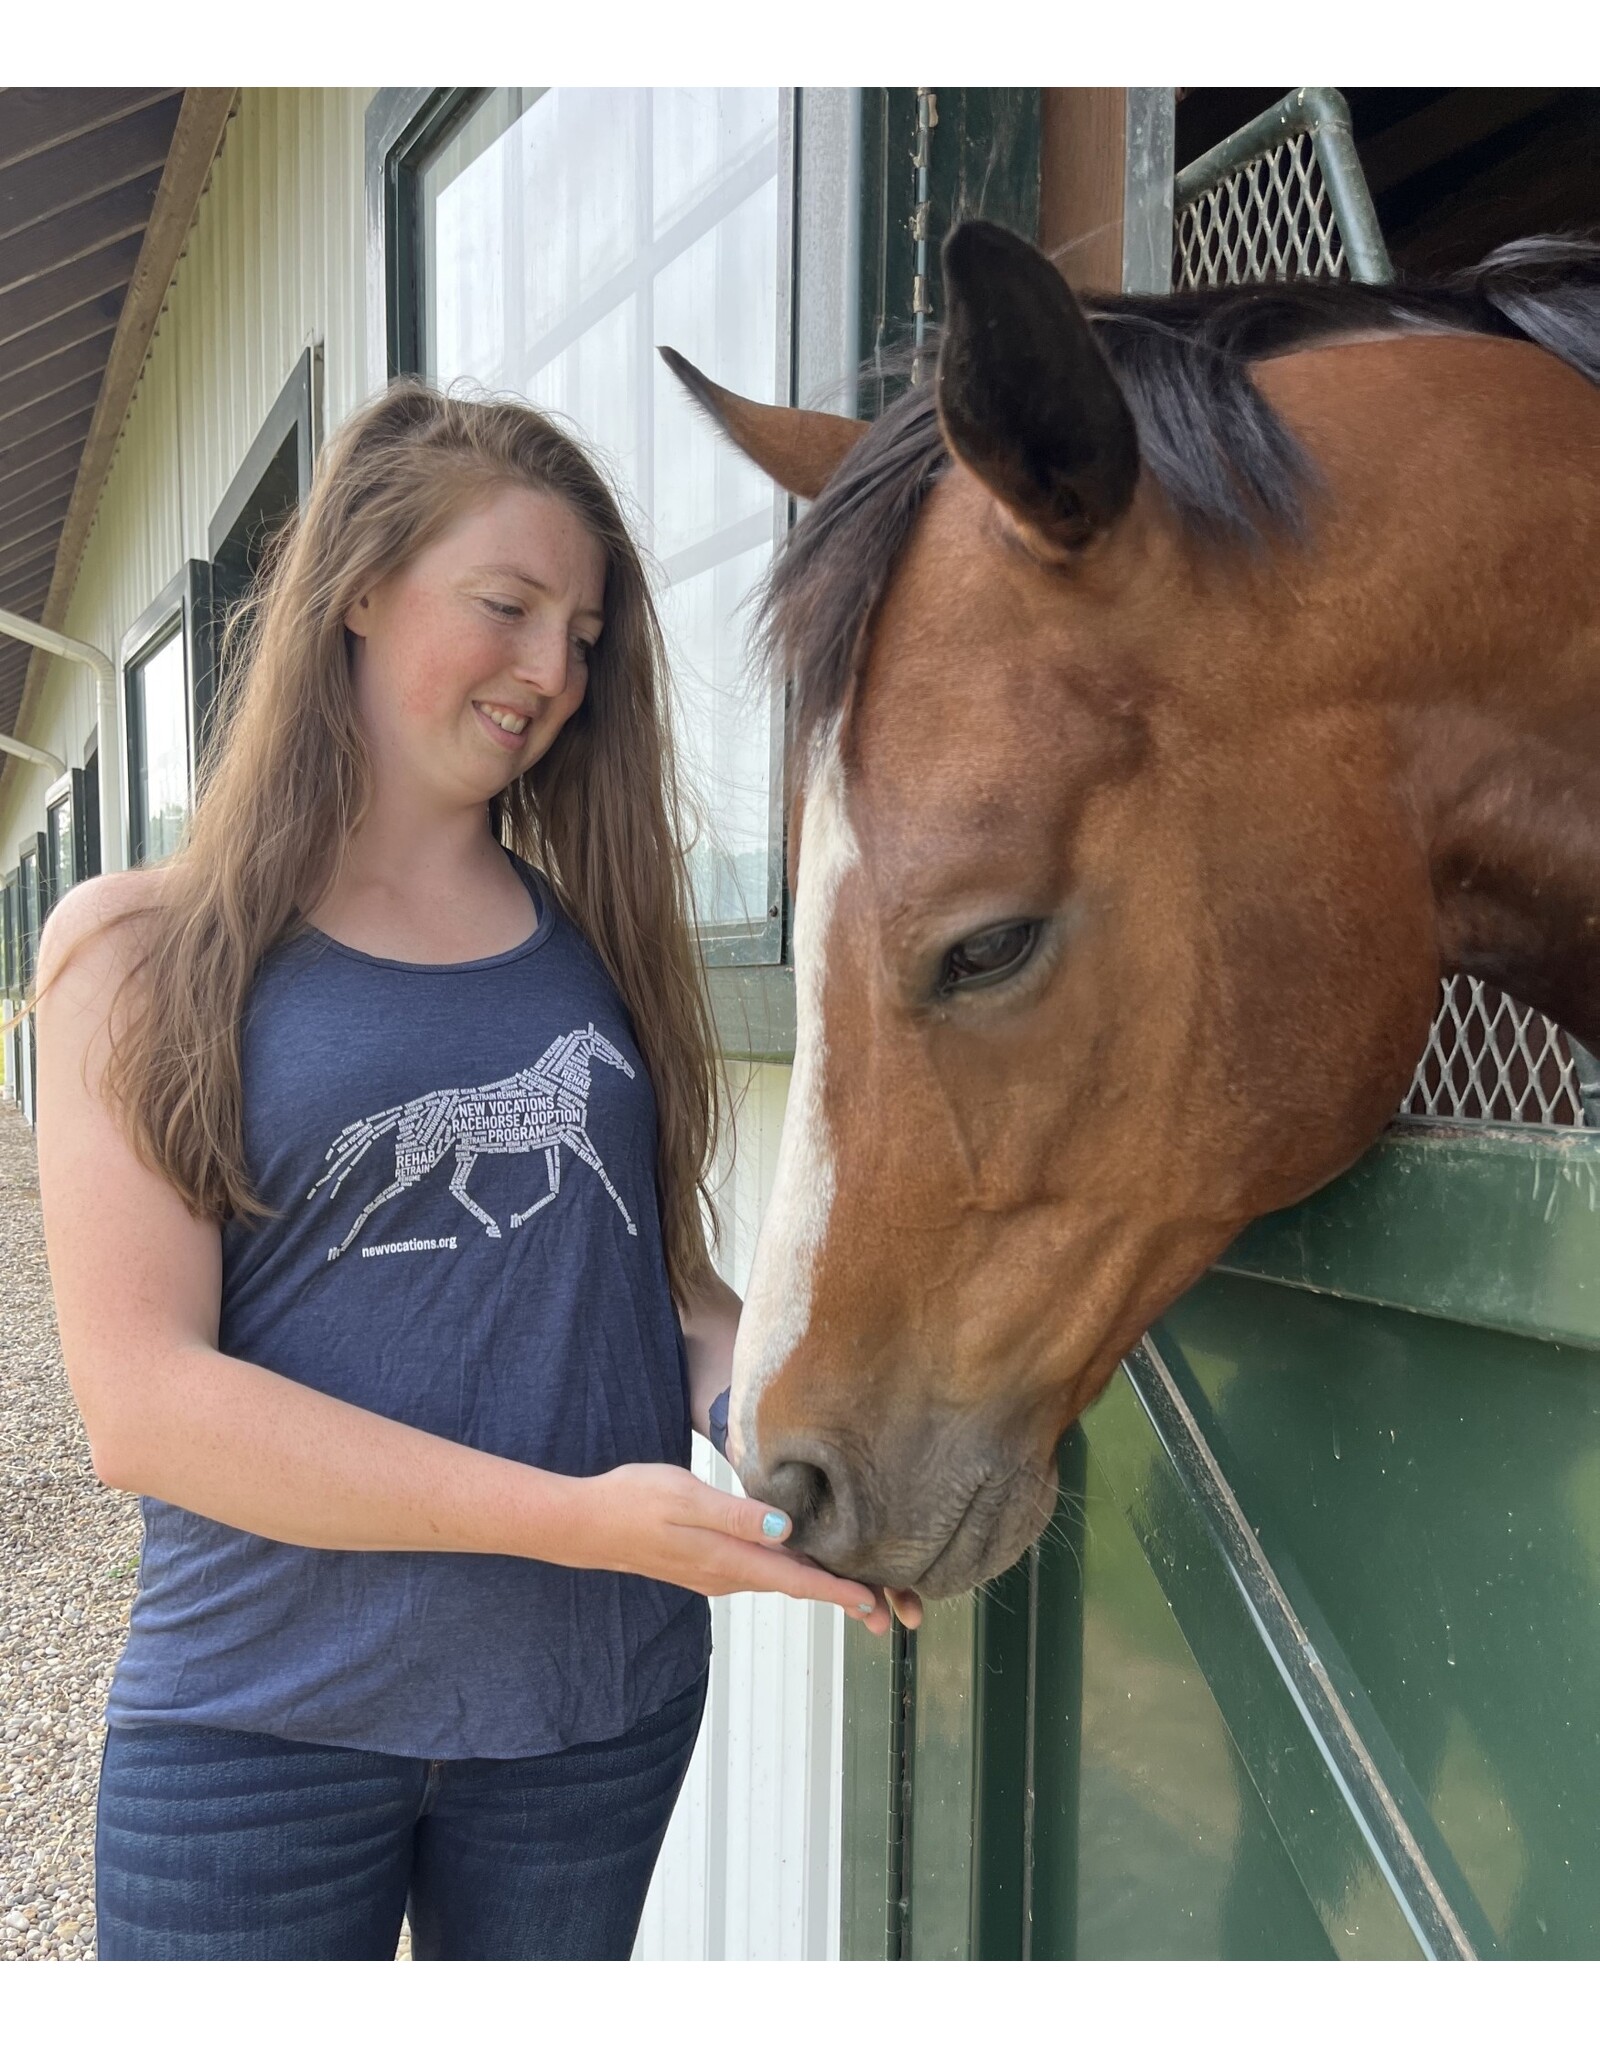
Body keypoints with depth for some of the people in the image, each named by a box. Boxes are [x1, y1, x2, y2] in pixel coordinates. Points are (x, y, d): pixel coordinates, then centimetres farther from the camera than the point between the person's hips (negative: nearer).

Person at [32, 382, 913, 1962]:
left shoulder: (597, 941, 4)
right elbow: (140, 1403, -15)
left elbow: (667, 1274, 8)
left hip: (606, 1705, 4)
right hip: (260, 1717, -3)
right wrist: (575, 1515, -24)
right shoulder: (140, 949, -6)